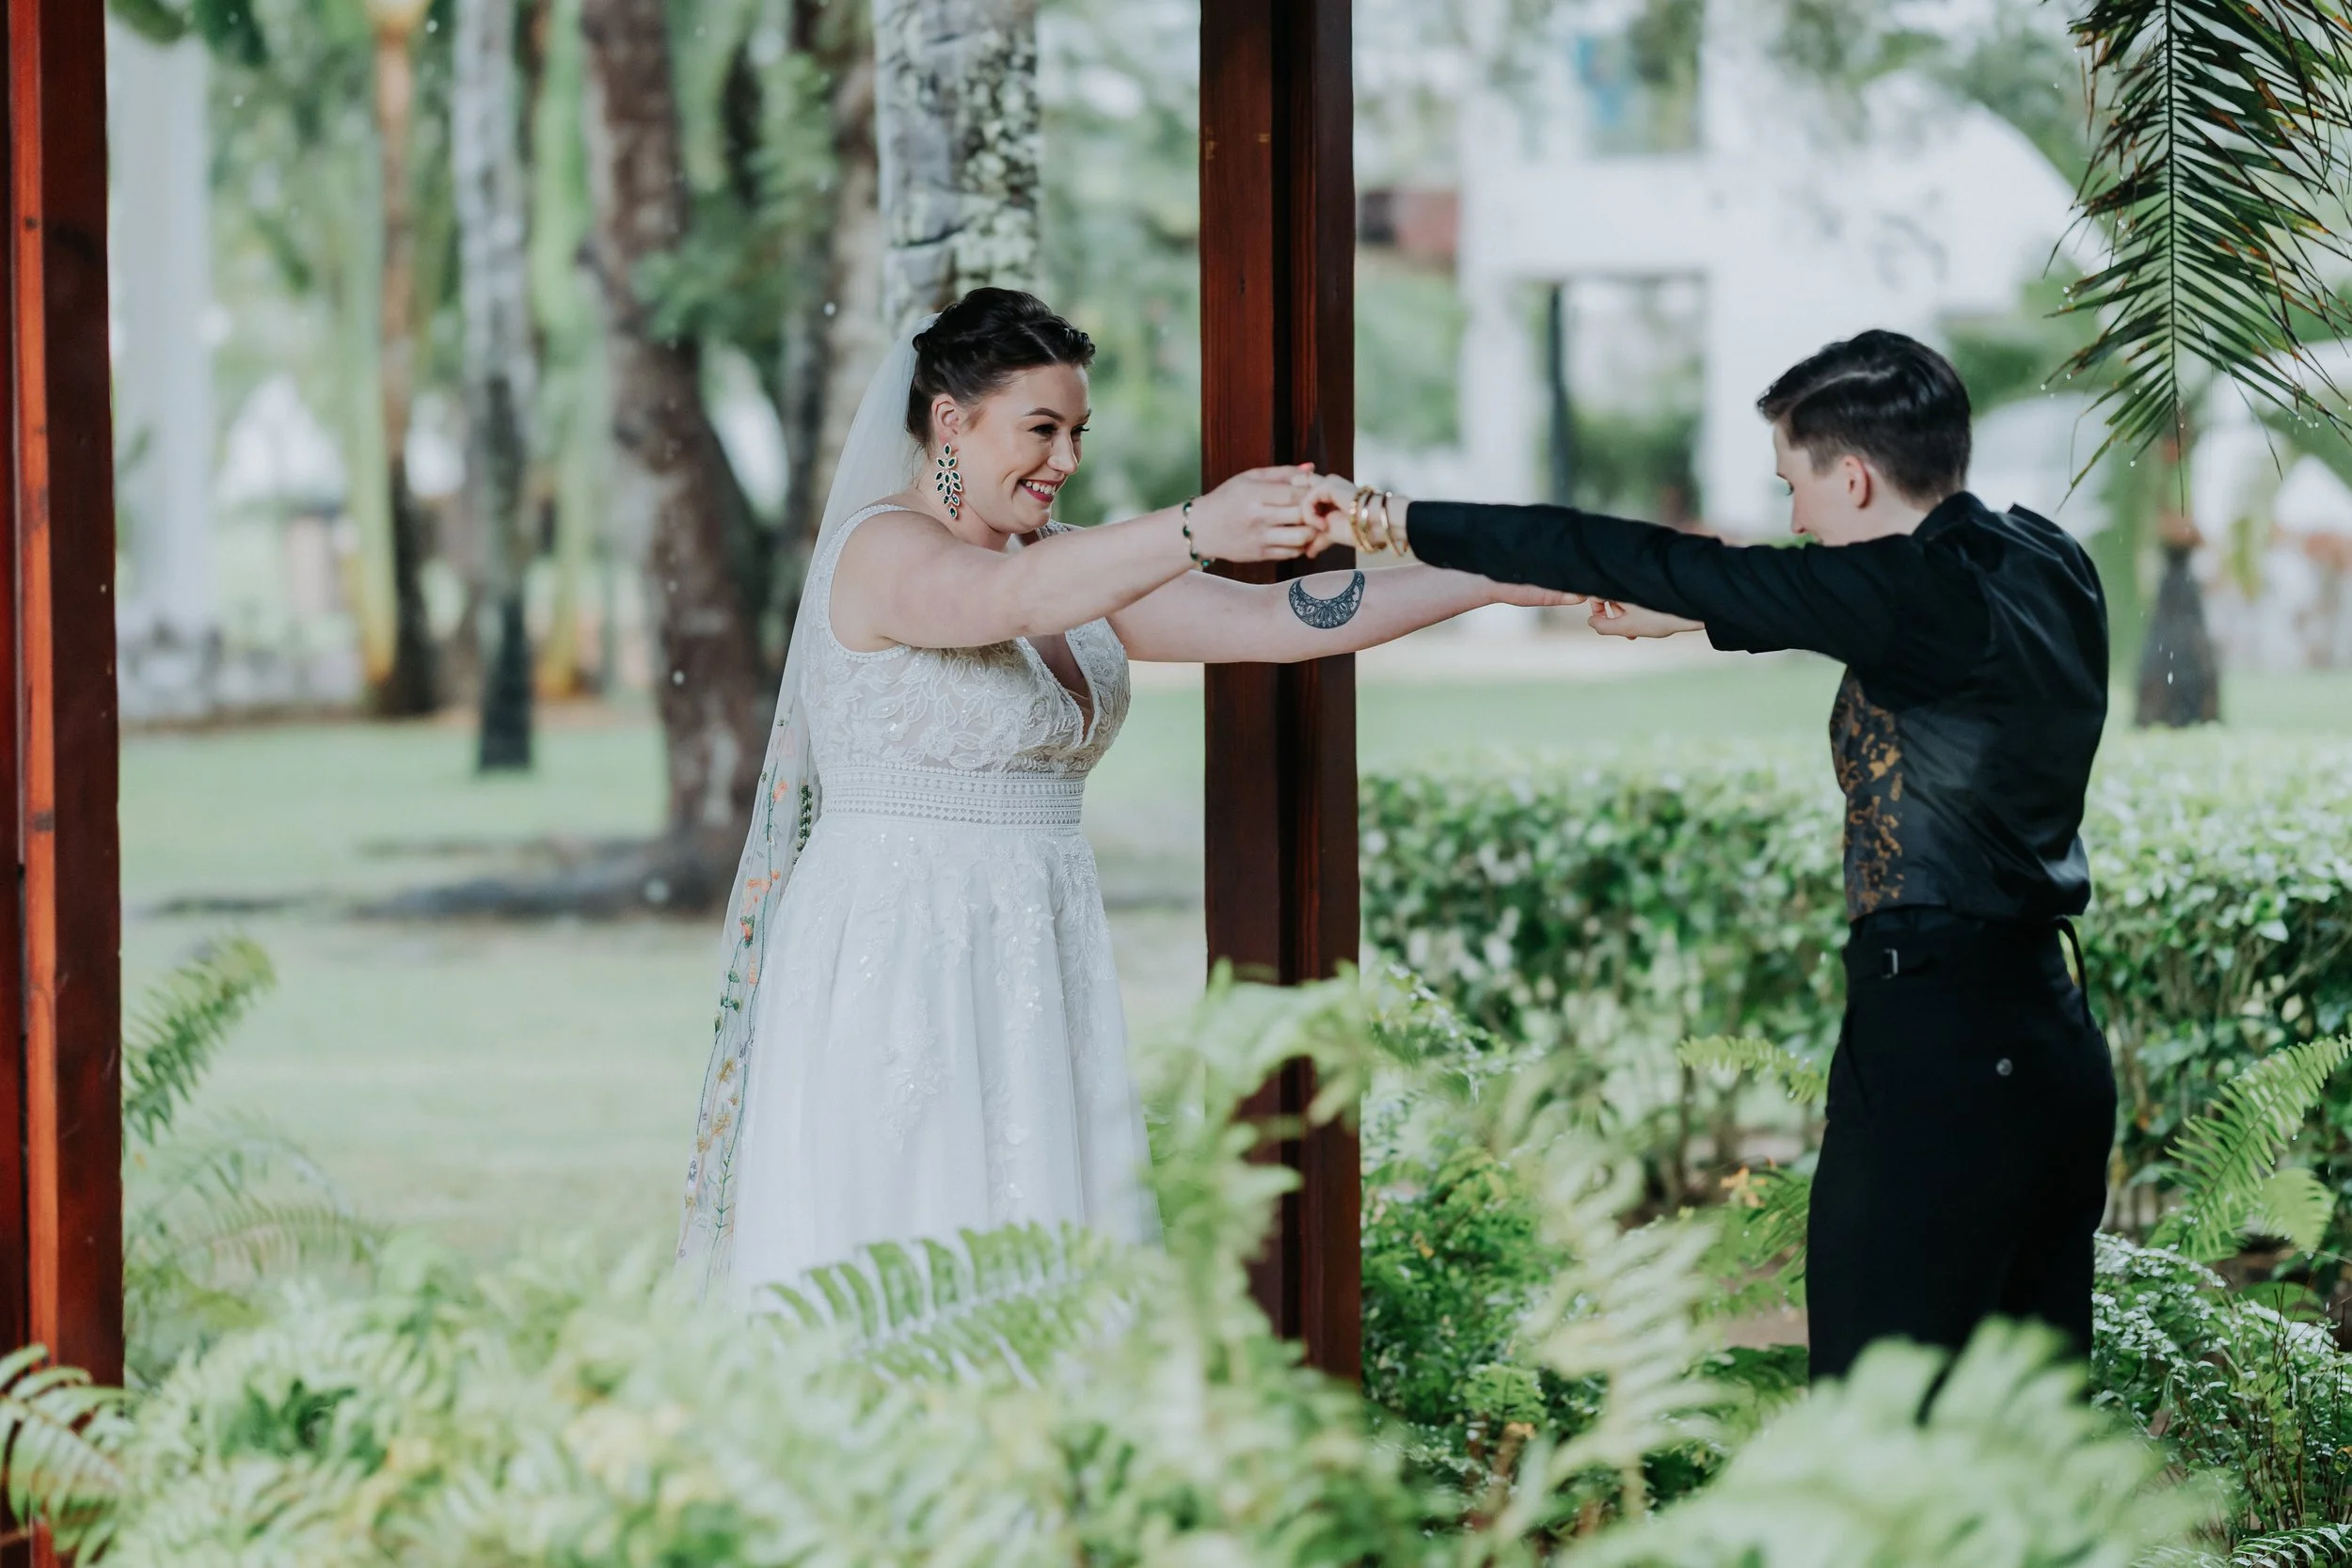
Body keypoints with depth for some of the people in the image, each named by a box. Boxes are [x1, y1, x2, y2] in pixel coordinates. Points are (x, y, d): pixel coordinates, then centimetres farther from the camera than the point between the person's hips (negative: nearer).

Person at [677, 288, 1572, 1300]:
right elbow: (1012, 598, -31)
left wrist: (1498, 580, -3)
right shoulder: (879, 550, -9)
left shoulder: (1070, 566, 14)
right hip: (899, 960, -8)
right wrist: (1197, 530, -46)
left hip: (1042, 968, 8)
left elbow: (1268, 620, 6)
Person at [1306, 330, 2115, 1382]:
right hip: (2053, 1042, 9)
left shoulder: (1923, 595, -17)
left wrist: (1402, 522, -9)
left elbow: (1653, 568, -14)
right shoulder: (2043, 564, 7)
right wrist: (1694, 616, 34)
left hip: (1939, 1050, -9)